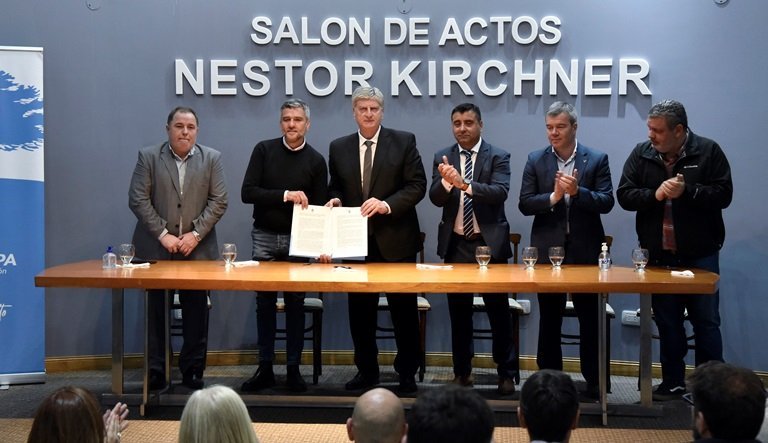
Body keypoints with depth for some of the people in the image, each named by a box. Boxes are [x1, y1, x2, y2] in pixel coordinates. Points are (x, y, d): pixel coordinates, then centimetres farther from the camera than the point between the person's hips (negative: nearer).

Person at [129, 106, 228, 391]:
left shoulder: (211, 159, 5)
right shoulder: (148, 157, 2)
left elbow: (218, 202, 1)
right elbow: (138, 200, -3)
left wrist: (195, 234, -9)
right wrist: (163, 235, -10)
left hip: (197, 248, 1)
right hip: (156, 249, -1)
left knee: (196, 312, 4)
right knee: (155, 311, 3)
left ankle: (193, 370, 15)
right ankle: (155, 372, 12)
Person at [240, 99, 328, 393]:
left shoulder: (316, 160, 1)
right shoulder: (264, 150, 0)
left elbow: (319, 206, 1)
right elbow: (247, 192, -8)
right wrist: (285, 195, -20)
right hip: (265, 237, 0)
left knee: (295, 304, 4)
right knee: (265, 303, 5)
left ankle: (294, 369, 12)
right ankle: (265, 368, 12)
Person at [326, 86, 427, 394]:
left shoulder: (404, 142, -1)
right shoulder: (339, 148, 9)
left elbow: (417, 185, -5)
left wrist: (387, 204, -19)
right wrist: (335, 200, -5)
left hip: (396, 240, -3)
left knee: (404, 310, 4)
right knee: (360, 310, 9)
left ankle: (407, 373, 16)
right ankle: (366, 370, 22)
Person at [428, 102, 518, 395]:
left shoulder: (498, 157, -3)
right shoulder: (442, 158, 5)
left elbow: (500, 192, -19)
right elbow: (435, 199, -5)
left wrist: (465, 184, -33)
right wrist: (445, 181, -27)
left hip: (490, 243, -3)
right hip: (455, 244, 3)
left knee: (499, 311, 2)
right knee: (459, 312, 10)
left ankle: (507, 373, 12)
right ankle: (462, 371, 20)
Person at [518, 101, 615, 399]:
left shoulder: (596, 159, 1)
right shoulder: (535, 161, 4)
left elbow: (606, 202, -6)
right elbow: (525, 204, -2)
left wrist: (577, 191, -21)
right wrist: (553, 197, -18)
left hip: (585, 251, -1)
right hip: (548, 250, 1)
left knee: (591, 319, 5)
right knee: (549, 320, 10)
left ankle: (595, 383, 15)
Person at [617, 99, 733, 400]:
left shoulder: (708, 151, -6)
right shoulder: (642, 154, 1)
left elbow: (723, 194, -10)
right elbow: (624, 195, -2)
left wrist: (687, 191, -24)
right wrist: (655, 194, -19)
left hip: (699, 256, -3)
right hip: (658, 257, 3)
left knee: (706, 322, 4)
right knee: (667, 322, 11)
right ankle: (673, 382, 22)